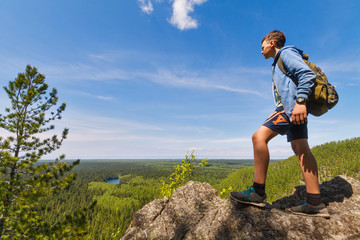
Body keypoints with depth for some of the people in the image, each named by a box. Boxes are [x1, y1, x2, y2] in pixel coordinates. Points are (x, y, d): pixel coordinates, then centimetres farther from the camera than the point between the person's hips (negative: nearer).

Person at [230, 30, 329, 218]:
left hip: (292, 105, -11)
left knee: (259, 137, -20)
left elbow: (308, 74, -12)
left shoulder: (286, 52, 3)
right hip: (292, 107, 11)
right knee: (300, 149, 2)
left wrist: (300, 101, -25)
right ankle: (315, 204, 3)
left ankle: (258, 193, -17)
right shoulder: (279, 62, 31)